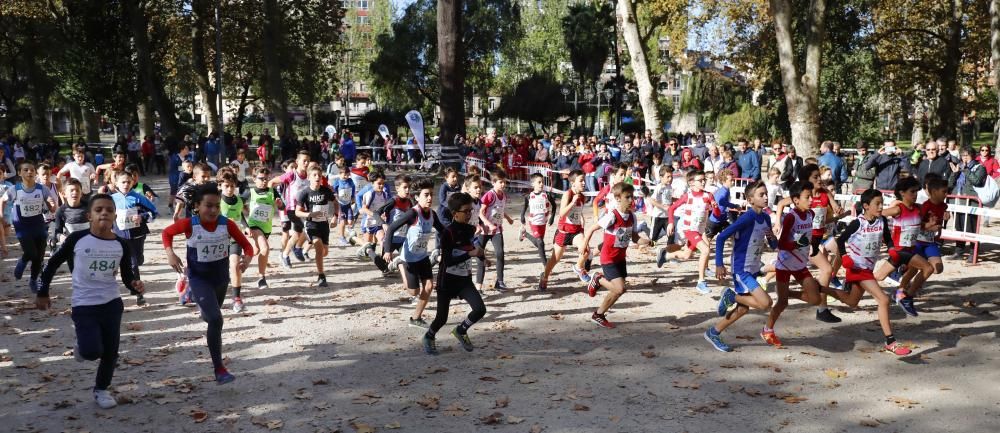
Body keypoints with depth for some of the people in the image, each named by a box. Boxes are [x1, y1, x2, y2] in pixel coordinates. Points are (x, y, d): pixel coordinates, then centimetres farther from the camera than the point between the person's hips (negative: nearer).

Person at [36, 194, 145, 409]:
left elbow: (127, 276, 7)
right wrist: (42, 292, 6)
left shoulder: (121, 245, -3)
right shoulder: (77, 239, -10)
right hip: (84, 305, -3)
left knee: (111, 352, 7)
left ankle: (101, 389, 30)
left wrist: (135, 285, -15)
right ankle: (82, 348, 23)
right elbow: (53, 263, 3)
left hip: (112, 304, 3)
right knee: (93, 352, -13)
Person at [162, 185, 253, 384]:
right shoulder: (189, 224, -20)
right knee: (216, 319, -21)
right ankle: (219, 369, -12)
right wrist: (170, 253, -18)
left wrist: (247, 258, -30)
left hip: (221, 277, 4)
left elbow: (246, 244, -9)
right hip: (199, 279, -4)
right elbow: (167, 233, -2)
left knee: (210, 317, 27)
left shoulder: (228, 224, -16)